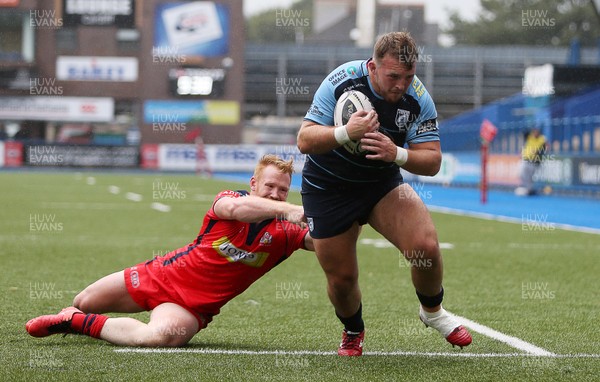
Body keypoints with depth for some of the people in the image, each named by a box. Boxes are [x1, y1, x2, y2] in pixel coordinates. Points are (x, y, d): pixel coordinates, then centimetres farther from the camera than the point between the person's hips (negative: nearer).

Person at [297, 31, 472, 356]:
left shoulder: (418, 98, -17)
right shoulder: (341, 82, -24)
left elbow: (432, 161, -15)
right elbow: (304, 140, -24)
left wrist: (397, 154, -35)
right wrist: (346, 132, -42)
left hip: (383, 183, 2)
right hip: (327, 188, -2)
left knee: (425, 247, -21)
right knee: (341, 279, 1)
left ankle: (433, 311, 10)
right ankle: (353, 332, 35)